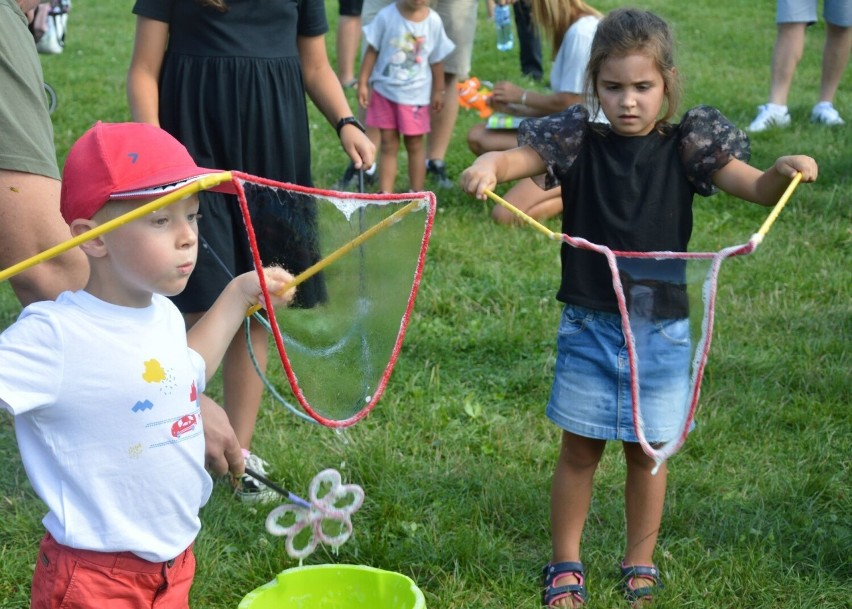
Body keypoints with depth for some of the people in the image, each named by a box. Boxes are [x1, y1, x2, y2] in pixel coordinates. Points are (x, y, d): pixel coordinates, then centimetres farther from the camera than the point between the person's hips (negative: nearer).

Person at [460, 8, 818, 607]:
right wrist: (488, 167, -37)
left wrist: (786, 172, -31)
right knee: (580, 449, 9)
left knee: (647, 450, 11)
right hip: (589, 325, 0)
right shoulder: (578, 142, -4)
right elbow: (518, 157, -14)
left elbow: (757, 188, -8)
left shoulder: (686, 146, -4)